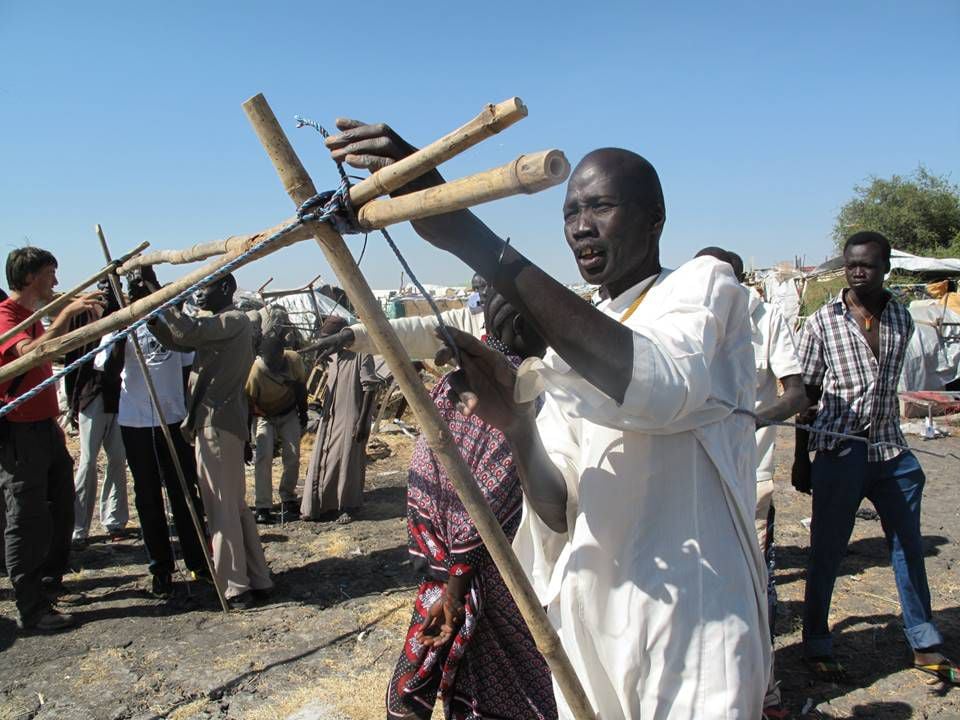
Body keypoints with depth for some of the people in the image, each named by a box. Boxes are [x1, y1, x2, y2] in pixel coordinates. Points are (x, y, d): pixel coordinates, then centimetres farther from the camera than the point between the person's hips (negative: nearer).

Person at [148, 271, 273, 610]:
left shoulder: (235, 321, -10)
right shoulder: (221, 324, 19)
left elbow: (188, 332, -25)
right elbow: (179, 340, 15)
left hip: (218, 424, -10)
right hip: (217, 422, 10)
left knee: (223, 509, -4)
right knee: (235, 507, 14)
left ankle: (236, 588, 4)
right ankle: (257, 581, 21)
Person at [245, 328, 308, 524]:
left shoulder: (294, 360, -23)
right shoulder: (255, 371, -32)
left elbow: (301, 388, -3)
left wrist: (303, 414, 6)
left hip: (289, 414, 3)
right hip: (264, 416, -2)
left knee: (293, 455, -6)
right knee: (263, 457, -16)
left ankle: (288, 499, 12)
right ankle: (263, 507, -9)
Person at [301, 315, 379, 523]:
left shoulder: (361, 354, -13)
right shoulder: (332, 356, 10)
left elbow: (369, 388, -15)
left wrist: (362, 421, -18)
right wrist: (324, 412, 19)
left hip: (350, 419, -7)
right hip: (330, 418, 7)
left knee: (348, 463, 2)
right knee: (322, 460, 10)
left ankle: (347, 508, 16)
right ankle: (318, 506, 21)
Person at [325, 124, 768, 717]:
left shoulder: (705, 285, -8)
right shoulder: (566, 348, 10)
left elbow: (660, 386, -34)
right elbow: (560, 511, 1)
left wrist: (466, 232, -37)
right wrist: (517, 423, -20)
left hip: (690, 629, -5)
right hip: (589, 622, 6)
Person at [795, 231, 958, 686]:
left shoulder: (901, 319, 8)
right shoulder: (822, 322, -3)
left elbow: (888, 383, 17)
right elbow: (807, 393, 0)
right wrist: (802, 459, 1)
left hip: (890, 450, 4)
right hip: (839, 452, -4)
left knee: (909, 548, 13)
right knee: (826, 551, 5)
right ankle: (816, 644, 20)